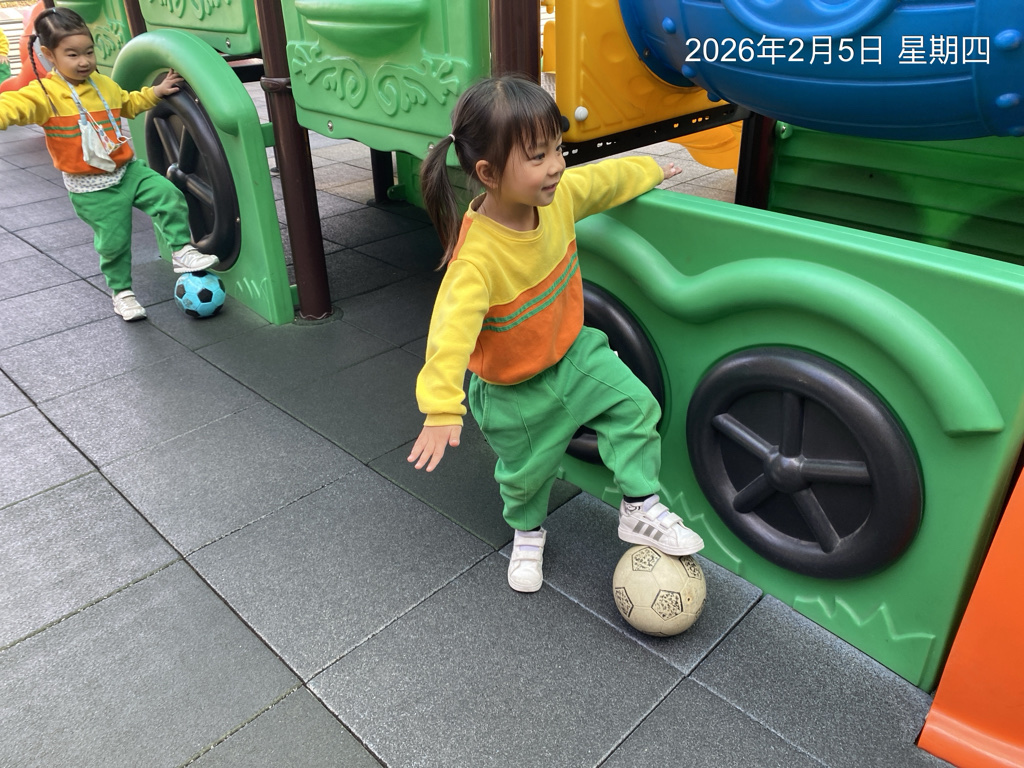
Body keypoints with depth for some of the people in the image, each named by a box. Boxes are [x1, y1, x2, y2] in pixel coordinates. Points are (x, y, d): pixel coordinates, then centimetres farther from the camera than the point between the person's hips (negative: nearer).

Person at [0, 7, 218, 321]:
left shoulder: (105, 85, 6)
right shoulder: (45, 93, -14)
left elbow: (128, 104, 28)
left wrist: (155, 92, 19)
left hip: (127, 170, 5)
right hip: (91, 189, -5)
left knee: (170, 196, -13)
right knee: (113, 241, 2)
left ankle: (182, 252, 1)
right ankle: (121, 292, 23)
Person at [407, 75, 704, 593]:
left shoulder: (560, 195, -17)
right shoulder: (477, 256, -38)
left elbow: (607, 179, 3)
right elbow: (453, 328, -45)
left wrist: (650, 171, 20)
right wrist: (442, 410, -52)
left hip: (572, 352, 5)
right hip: (514, 390, -5)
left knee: (635, 405, -2)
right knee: (526, 470, 15)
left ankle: (641, 510, 17)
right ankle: (527, 532, 48)